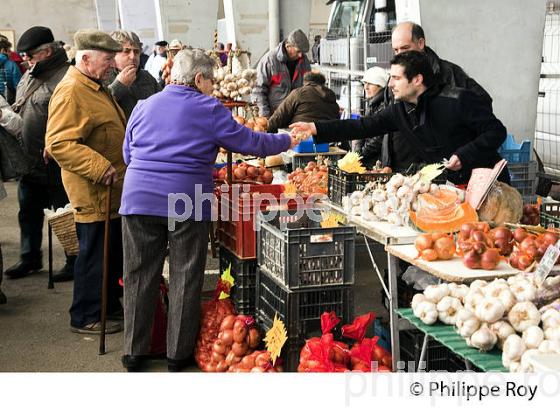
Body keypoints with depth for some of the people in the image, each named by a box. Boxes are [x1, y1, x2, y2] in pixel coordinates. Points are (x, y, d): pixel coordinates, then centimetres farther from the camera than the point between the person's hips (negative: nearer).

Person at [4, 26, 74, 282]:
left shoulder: (65, 77, -18)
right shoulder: (30, 75, 13)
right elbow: (20, 109, 26)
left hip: (54, 163, -9)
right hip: (30, 161, 9)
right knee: (28, 213, 19)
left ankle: (74, 262, 17)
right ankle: (30, 258, 34)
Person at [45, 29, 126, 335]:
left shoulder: (95, 88, 15)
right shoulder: (71, 92, -19)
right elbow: (58, 144, -27)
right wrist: (100, 167, -30)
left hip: (112, 192, 10)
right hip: (94, 194, -10)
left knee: (114, 253, 18)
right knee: (95, 255, 0)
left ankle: (110, 305, 33)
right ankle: (85, 317, 12)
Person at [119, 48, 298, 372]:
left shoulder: (144, 107, 11)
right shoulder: (209, 109, -2)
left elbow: (128, 153, 19)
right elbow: (248, 141, 2)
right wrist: (286, 141, 17)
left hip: (140, 199, 4)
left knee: (140, 276, 9)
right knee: (186, 278, 8)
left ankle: (135, 352, 15)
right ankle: (179, 354, 15)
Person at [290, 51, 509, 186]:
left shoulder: (458, 100, -17)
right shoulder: (400, 110, 2)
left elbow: (496, 131, -14)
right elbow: (363, 126, 3)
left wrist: (465, 154, -26)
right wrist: (315, 128, -1)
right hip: (450, 185, 6)